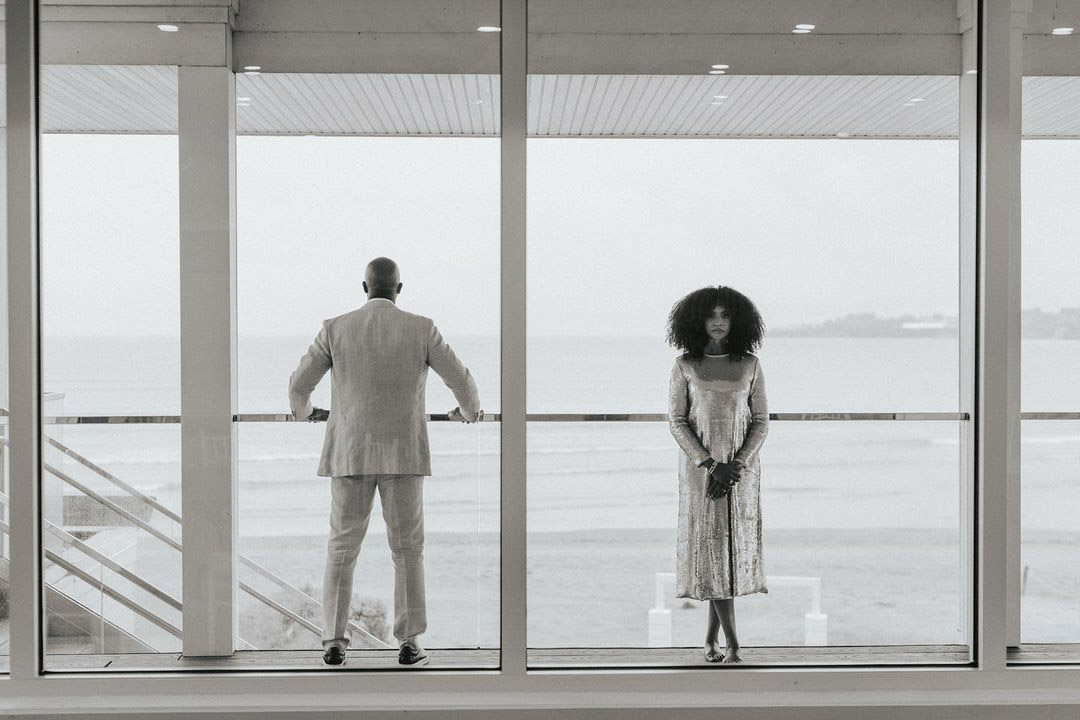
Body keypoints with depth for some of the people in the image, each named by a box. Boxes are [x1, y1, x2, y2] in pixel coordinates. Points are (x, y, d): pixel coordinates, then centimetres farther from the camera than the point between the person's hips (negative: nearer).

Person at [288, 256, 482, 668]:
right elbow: (462, 382, 0)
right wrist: (469, 411, 24)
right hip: (403, 454, -1)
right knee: (408, 550, 7)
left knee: (342, 549, 8)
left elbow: (299, 385, 4)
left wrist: (303, 411, 29)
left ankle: (335, 643, 3)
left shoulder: (336, 329, -1)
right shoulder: (421, 329, -3)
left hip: (351, 453, 1)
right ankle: (409, 643, 3)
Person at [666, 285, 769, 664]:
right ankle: (732, 641, -1)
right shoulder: (684, 365, -3)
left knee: (731, 545, 3)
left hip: (741, 466, 2)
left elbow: (761, 421, 0)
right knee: (709, 546, -6)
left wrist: (736, 466, -13)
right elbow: (677, 422, -5)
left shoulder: (750, 364, 0)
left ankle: (711, 637, 17)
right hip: (699, 466, -1)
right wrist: (710, 466, -16)